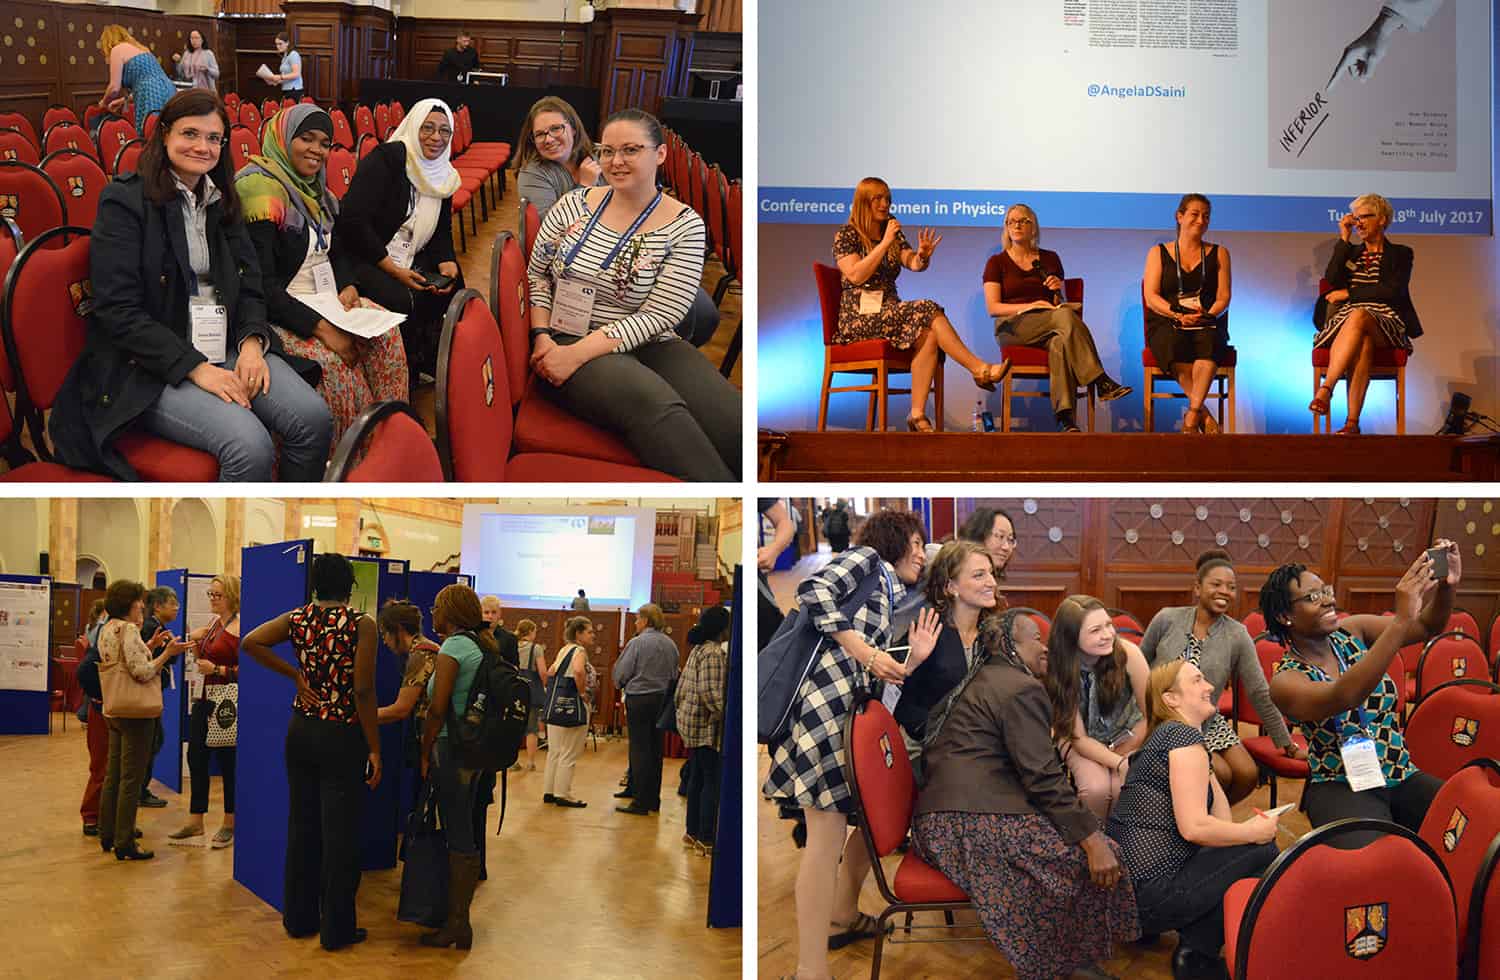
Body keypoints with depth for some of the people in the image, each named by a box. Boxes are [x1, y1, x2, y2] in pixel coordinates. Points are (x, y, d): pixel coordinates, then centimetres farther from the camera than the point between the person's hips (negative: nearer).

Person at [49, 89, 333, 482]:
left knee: (314, 419, -21)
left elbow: (249, 286, 14)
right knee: (251, 446, -31)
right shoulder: (125, 200, -5)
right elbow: (118, 312, -11)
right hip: (150, 366, -6)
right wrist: (194, 367, -19)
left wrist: (252, 340, -8)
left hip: (228, 348, 6)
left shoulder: (221, 201, 15)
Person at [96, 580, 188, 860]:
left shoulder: (107, 629, 12)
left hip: (114, 710, 10)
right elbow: (141, 672, -21)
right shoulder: (129, 629, -16)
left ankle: (108, 836, 23)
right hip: (136, 711, -10)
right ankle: (125, 845, -3)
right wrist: (167, 653, -14)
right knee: (131, 779, -5)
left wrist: (151, 645, 10)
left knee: (113, 776, 16)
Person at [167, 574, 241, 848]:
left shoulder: (238, 628, -13)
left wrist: (217, 670, -20)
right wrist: (195, 642, 5)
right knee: (196, 757, 9)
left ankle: (230, 824, 15)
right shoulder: (213, 625, 12)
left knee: (226, 760, 2)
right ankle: (195, 821, 19)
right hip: (204, 699, 8)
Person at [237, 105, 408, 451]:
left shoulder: (315, 189, 13)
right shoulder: (261, 189, -14)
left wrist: (347, 286, -3)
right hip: (279, 314, -8)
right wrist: (320, 328, -25)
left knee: (386, 334, -15)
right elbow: (261, 284, -20)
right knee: (331, 361, -30)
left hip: (327, 302, 8)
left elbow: (338, 251, 21)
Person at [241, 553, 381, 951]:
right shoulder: (361, 624, -12)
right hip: (342, 735, -5)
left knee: (301, 824, 16)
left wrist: (296, 675, -3)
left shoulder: (297, 618, 2)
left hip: (301, 730, 5)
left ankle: (298, 918, 26)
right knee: (339, 832, 4)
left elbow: (251, 642, -11)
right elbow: (363, 691, -16)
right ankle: (336, 929, 12)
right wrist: (374, 750, -10)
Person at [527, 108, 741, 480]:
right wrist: (542, 336, -4)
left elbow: (658, 317, -9)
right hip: (566, 345, 0)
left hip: (649, 347, 0)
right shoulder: (573, 204, 5)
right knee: (656, 403, -34)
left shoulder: (685, 226, -3)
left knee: (734, 423, -29)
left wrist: (579, 352, -17)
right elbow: (537, 273, 14)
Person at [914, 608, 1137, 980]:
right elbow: (1044, 778, -16)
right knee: (1097, 858, -13)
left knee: (1089, 840, 13)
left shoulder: (981, 681, 24)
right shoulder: (1021, 688, -8)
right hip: (974, 821, -11)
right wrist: (1093, 841, -18)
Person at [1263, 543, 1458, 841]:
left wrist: (1447, 586, -24)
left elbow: (1428, 627, 0)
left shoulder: (1351, 632, 4)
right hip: (1341, 789, -5)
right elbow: (1343, 697, -33)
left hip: (1403, 778, 5)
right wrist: (1402, 619, -38)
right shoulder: (1285, 681, -13)